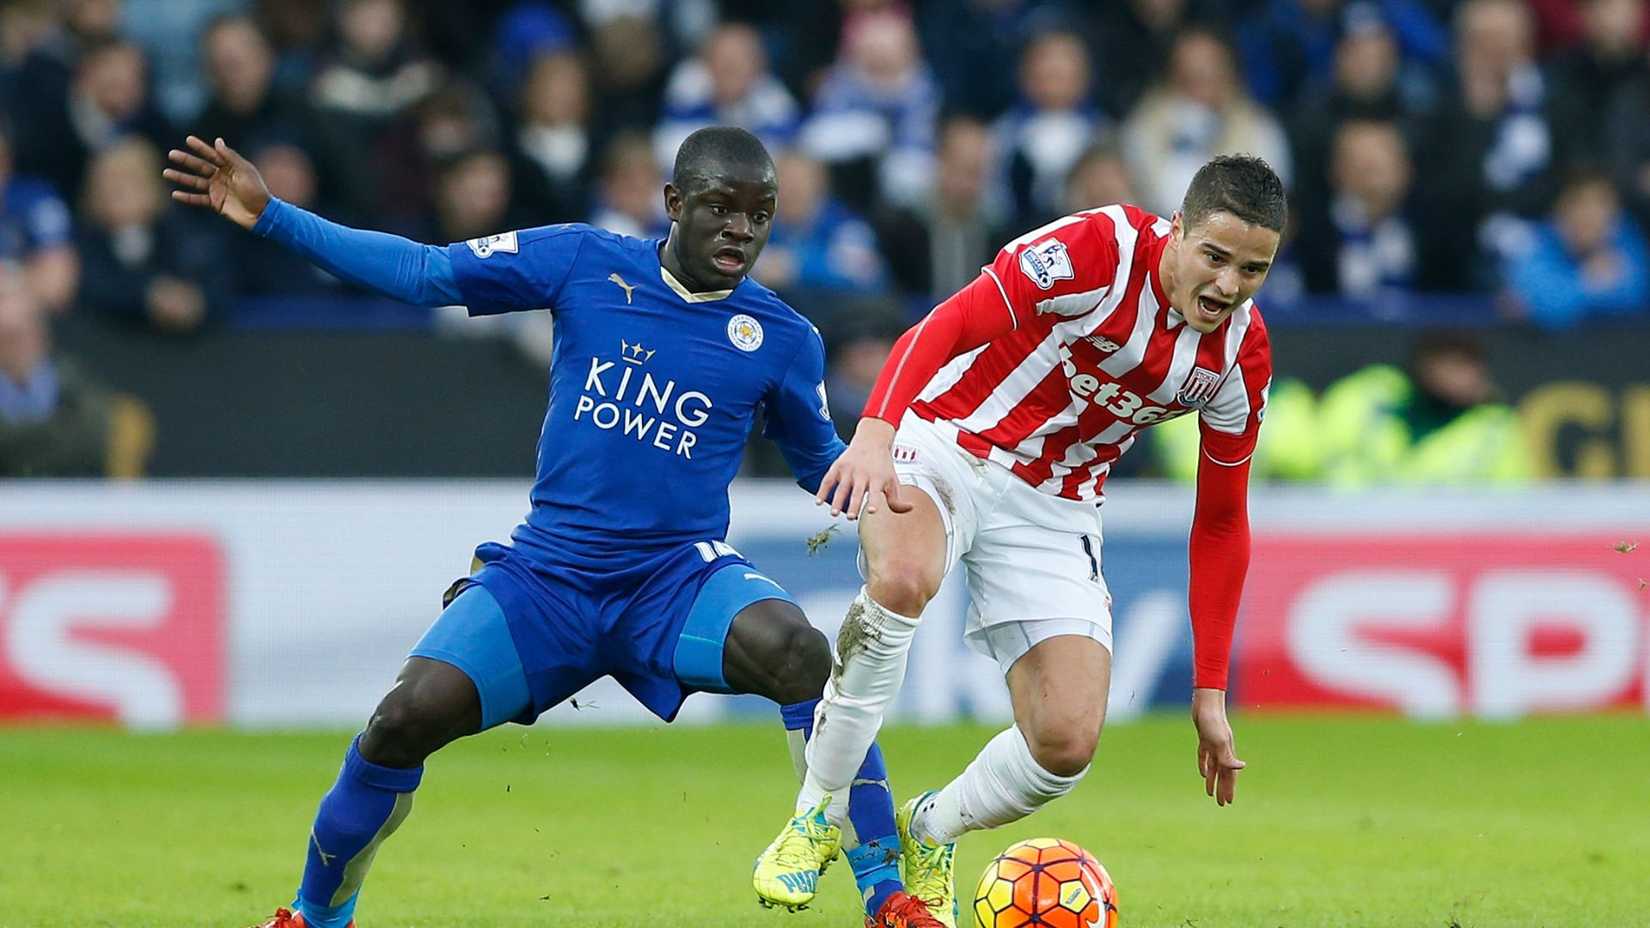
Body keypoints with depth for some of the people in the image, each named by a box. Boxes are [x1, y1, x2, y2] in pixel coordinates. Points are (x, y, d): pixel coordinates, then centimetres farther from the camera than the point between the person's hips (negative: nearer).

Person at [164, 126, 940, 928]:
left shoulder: (781, 340, 1)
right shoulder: (585, 262, -1)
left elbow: (823, 465, 15)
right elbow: (423, 273, 3)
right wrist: (270, 218, -2)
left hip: (678, 581, -1)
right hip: (545, 575, 1)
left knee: (800, 652, -32)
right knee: (406, 719, -16)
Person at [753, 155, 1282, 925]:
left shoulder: (1241, 358, -4)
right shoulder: (1099, 249, -20)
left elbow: (1221, 524, 7)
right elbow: (945, 328, -25)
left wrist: (1210, 694, 5)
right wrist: (875, 432, -43)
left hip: (1054, 512, 4)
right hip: (947, 449, -4)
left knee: (1068, 744, -13)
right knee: (902, 579, -39)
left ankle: (929, 833, 21)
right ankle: (817, 813, -20)